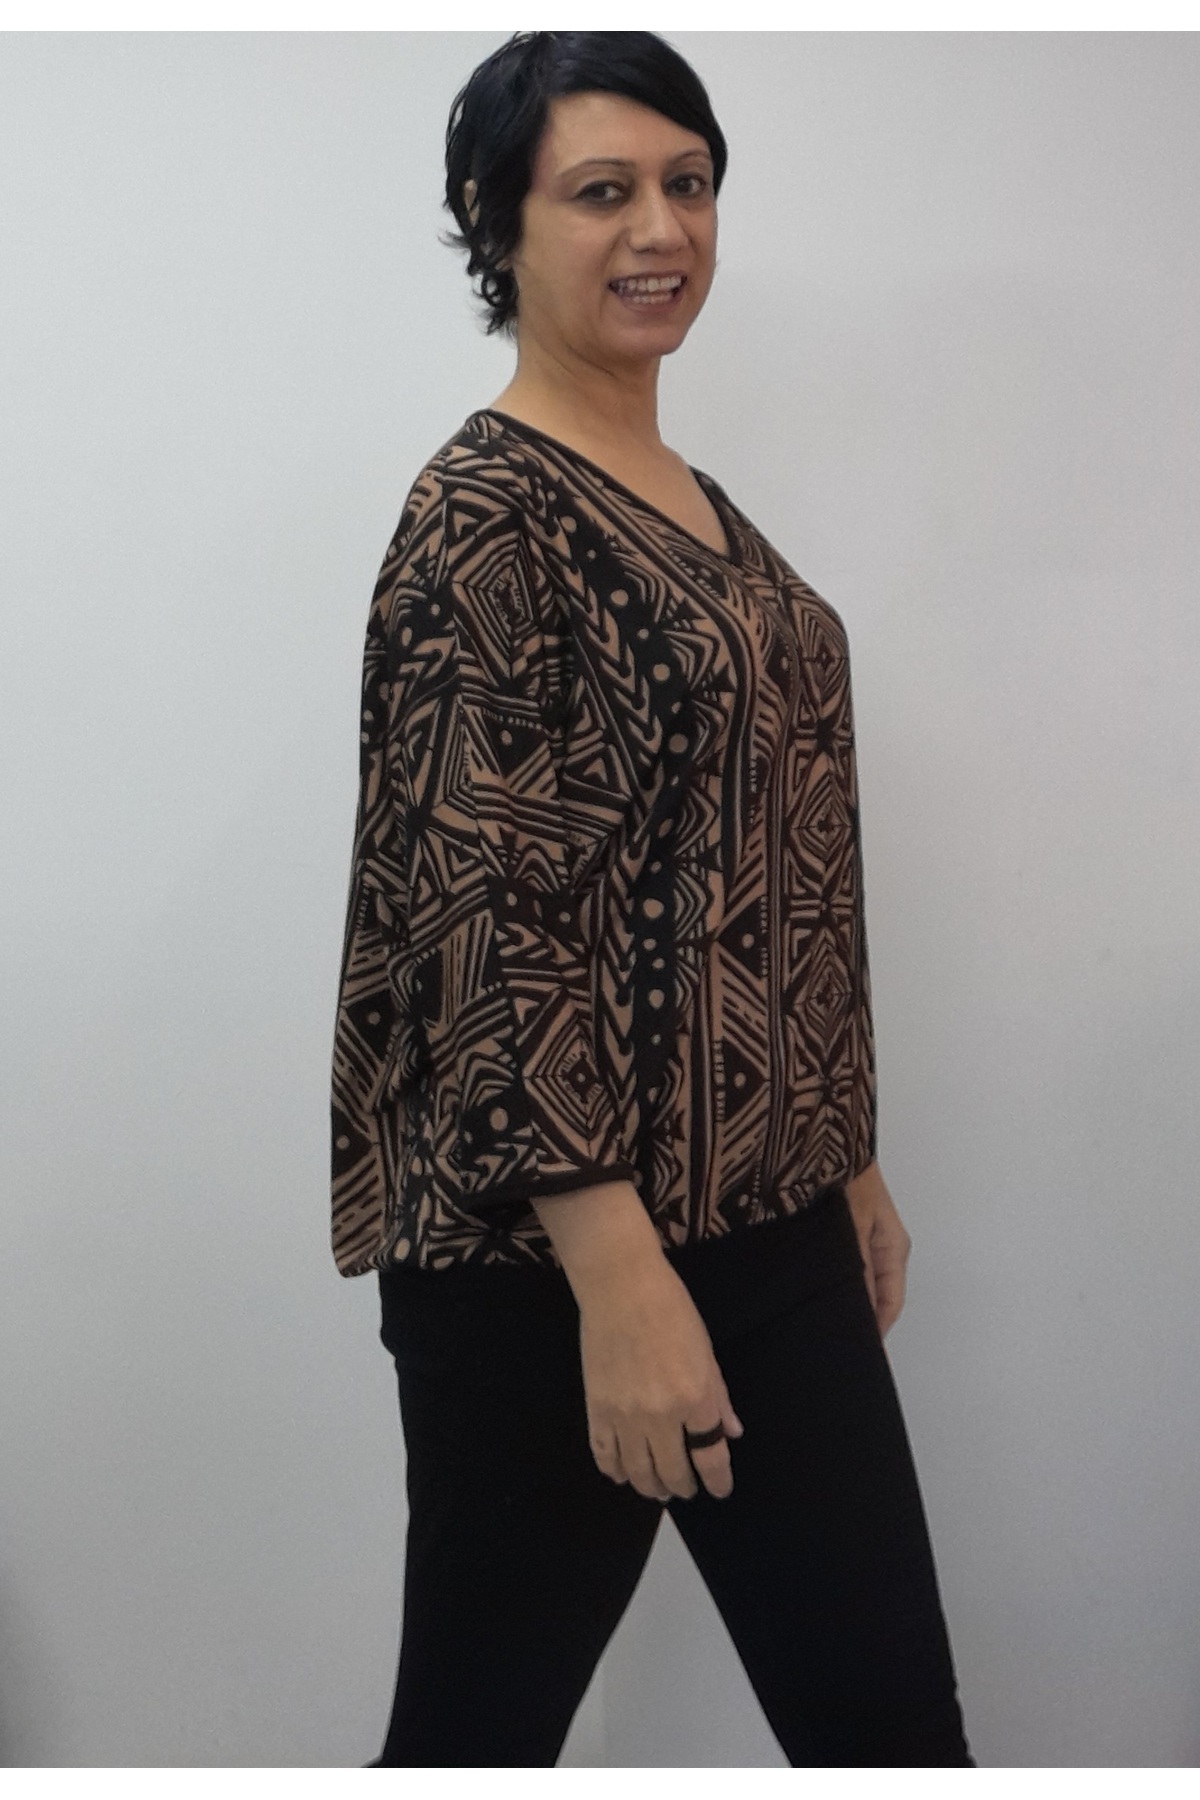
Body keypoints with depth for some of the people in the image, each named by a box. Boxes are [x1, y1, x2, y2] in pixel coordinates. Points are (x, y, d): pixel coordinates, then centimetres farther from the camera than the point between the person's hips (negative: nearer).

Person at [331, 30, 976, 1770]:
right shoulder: (486, 513, -13)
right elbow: (482, 912, -19)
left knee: (890, 1721, 12)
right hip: (548, 1254, -8)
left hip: (772, 1230, 8)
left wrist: (846, 1157, 18)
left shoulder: (699, 502, 13)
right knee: (482, 1720, 8)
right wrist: (615, 1269, -23)